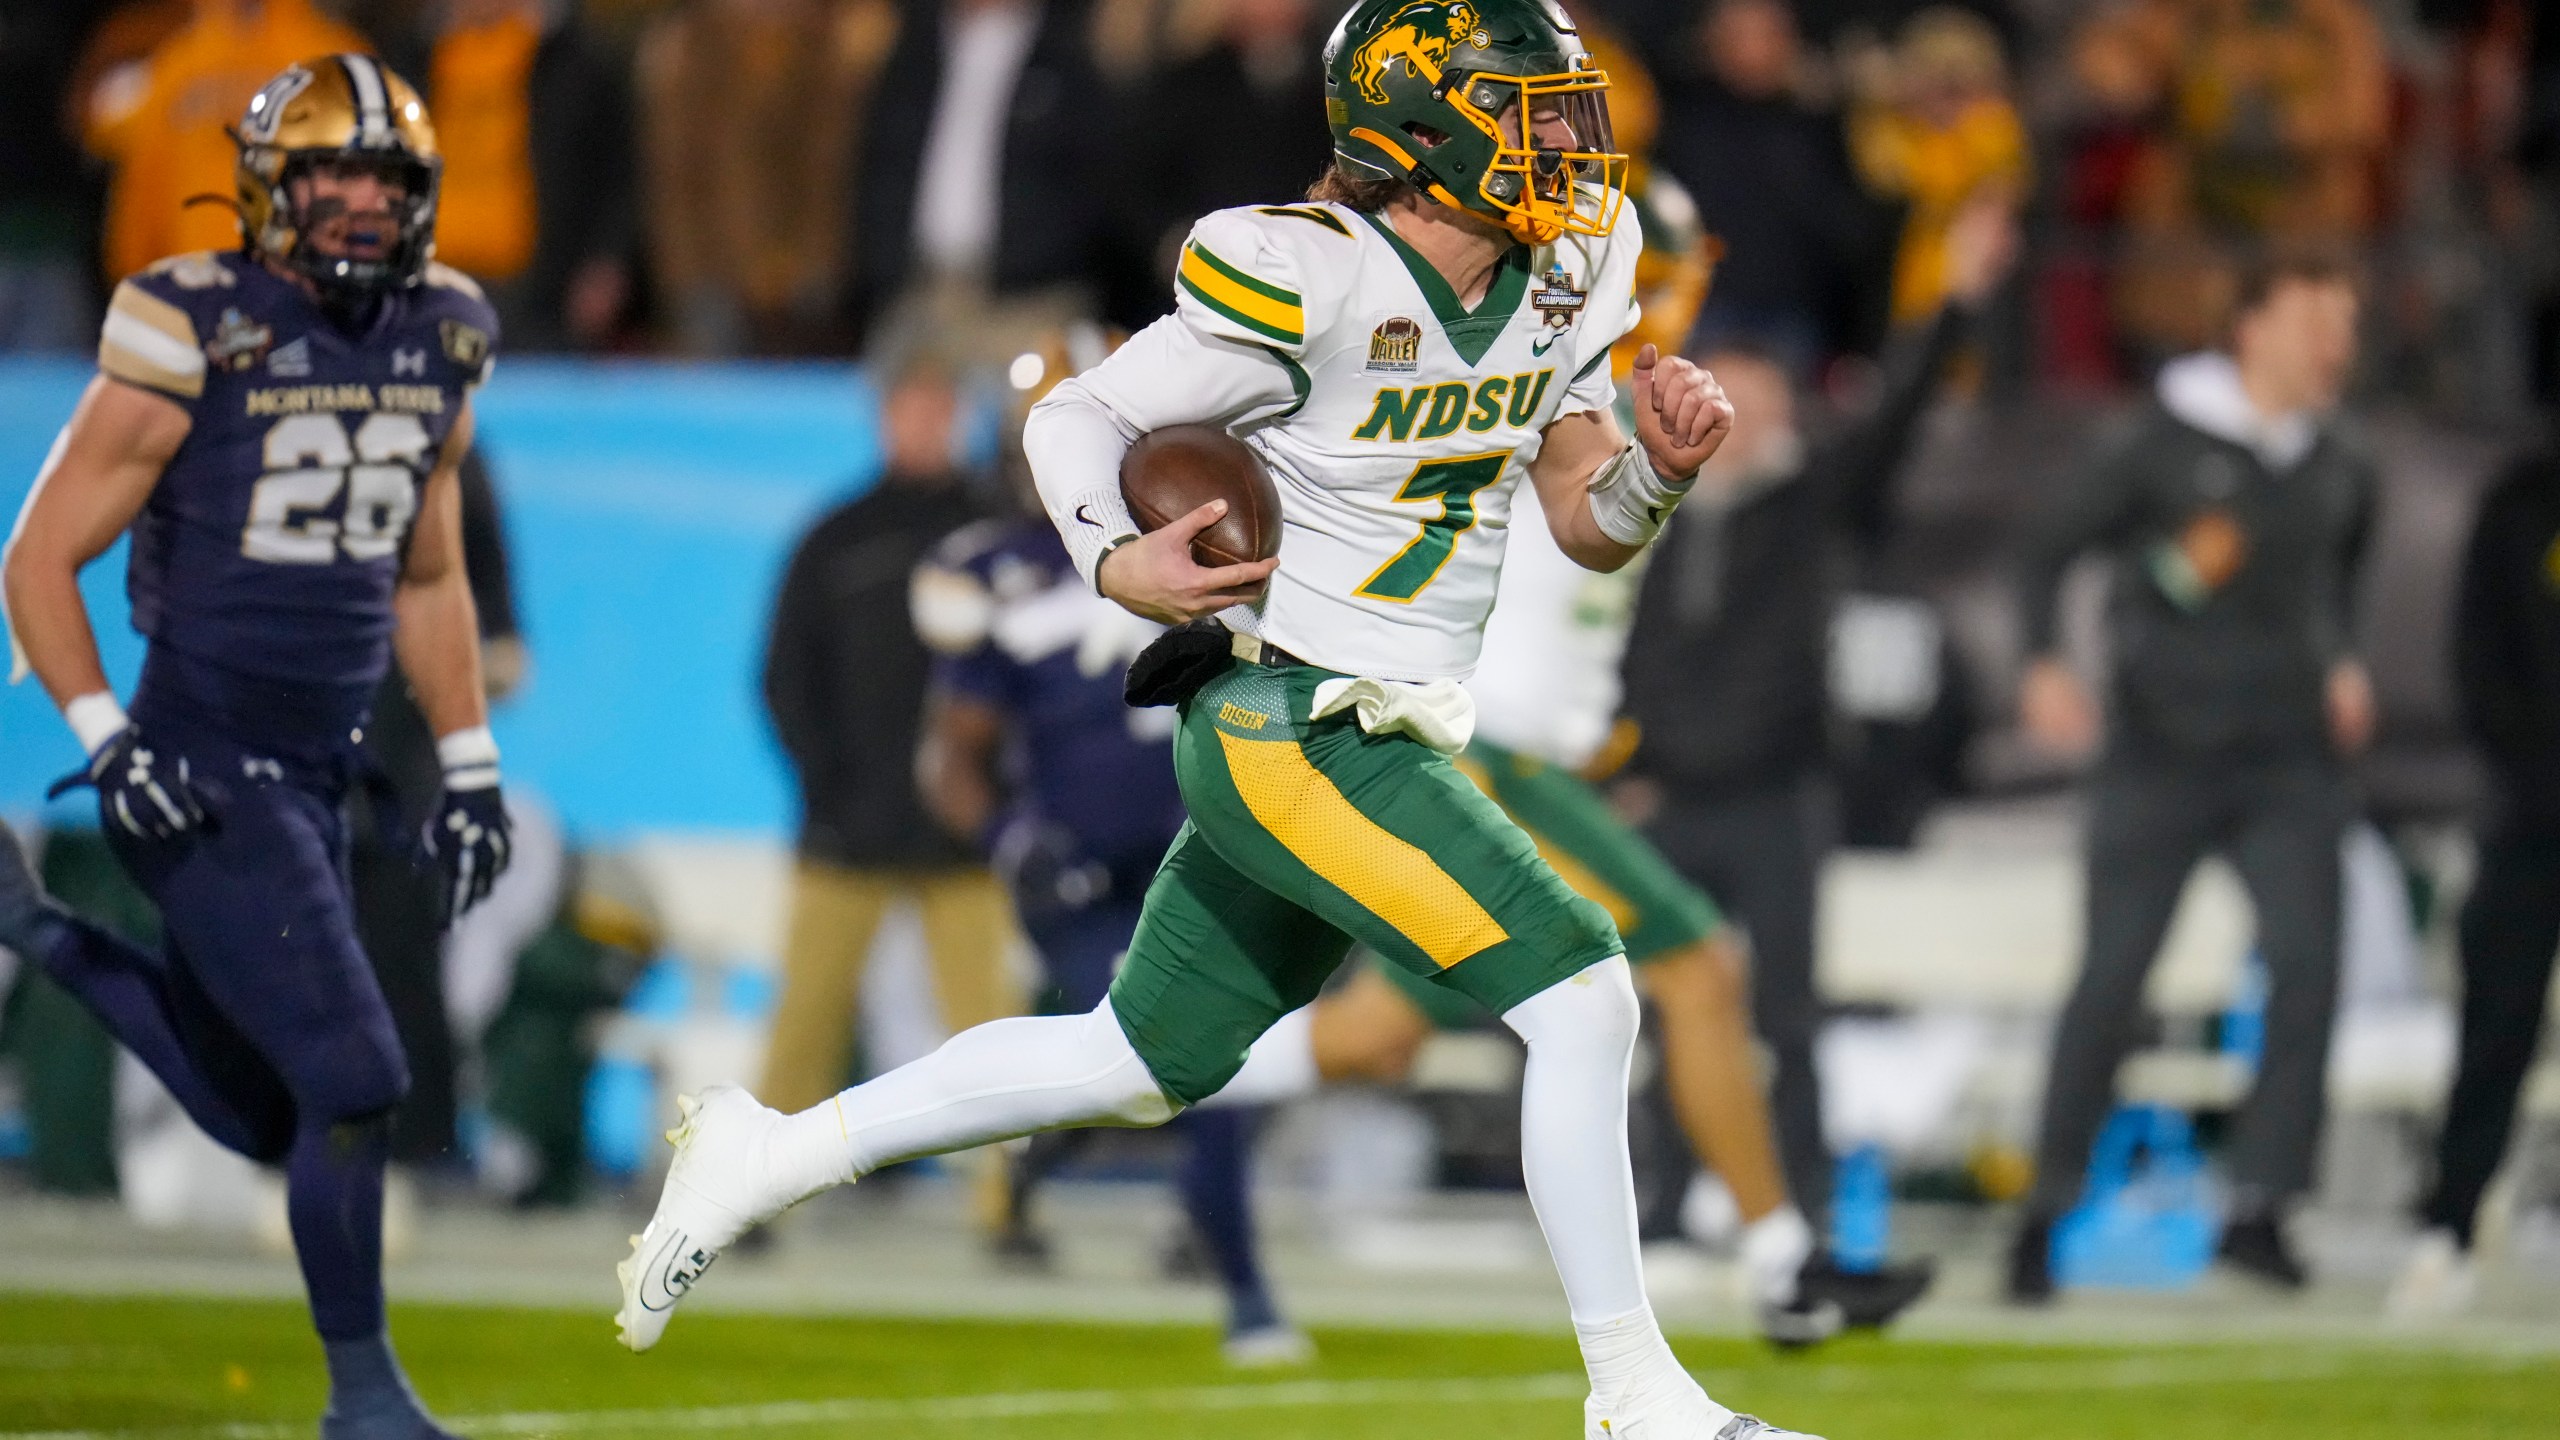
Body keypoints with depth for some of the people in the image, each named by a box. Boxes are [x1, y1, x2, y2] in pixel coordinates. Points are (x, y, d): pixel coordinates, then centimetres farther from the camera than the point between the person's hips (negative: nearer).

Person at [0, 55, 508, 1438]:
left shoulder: (438, 344, 6)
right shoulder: (194, 339, -13)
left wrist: (468, 770, 15)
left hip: (316, 777, 7)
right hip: (200, 773, -7)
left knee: (259, 1112, 13)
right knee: (351, 1079, -11)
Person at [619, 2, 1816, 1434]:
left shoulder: (1561, 276, 5)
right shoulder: (1308, 281, -18)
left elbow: (1590, 525, 13)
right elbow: (1077, 416, -7)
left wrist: (1661, 465, -9)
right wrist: (1118, 561, -24)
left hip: (1377, 740, 9)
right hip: (1289, 733, -9)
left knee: (1144, 1063, 16)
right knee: (1580, 997, -15)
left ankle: (769, 1155, 28)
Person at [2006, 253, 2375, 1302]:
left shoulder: (2343, 474, 9)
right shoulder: (2167, 449, -4)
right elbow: (2050, 548, 1)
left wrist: (2341, 667, 12)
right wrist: (2045, 666, -12)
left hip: (2291, 761, 3)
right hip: (2163, 756, -3)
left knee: (2308, 965, -14)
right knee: (2110, 983, -2)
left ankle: (2260, 1205, -10)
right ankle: (2048, 1207, 11)